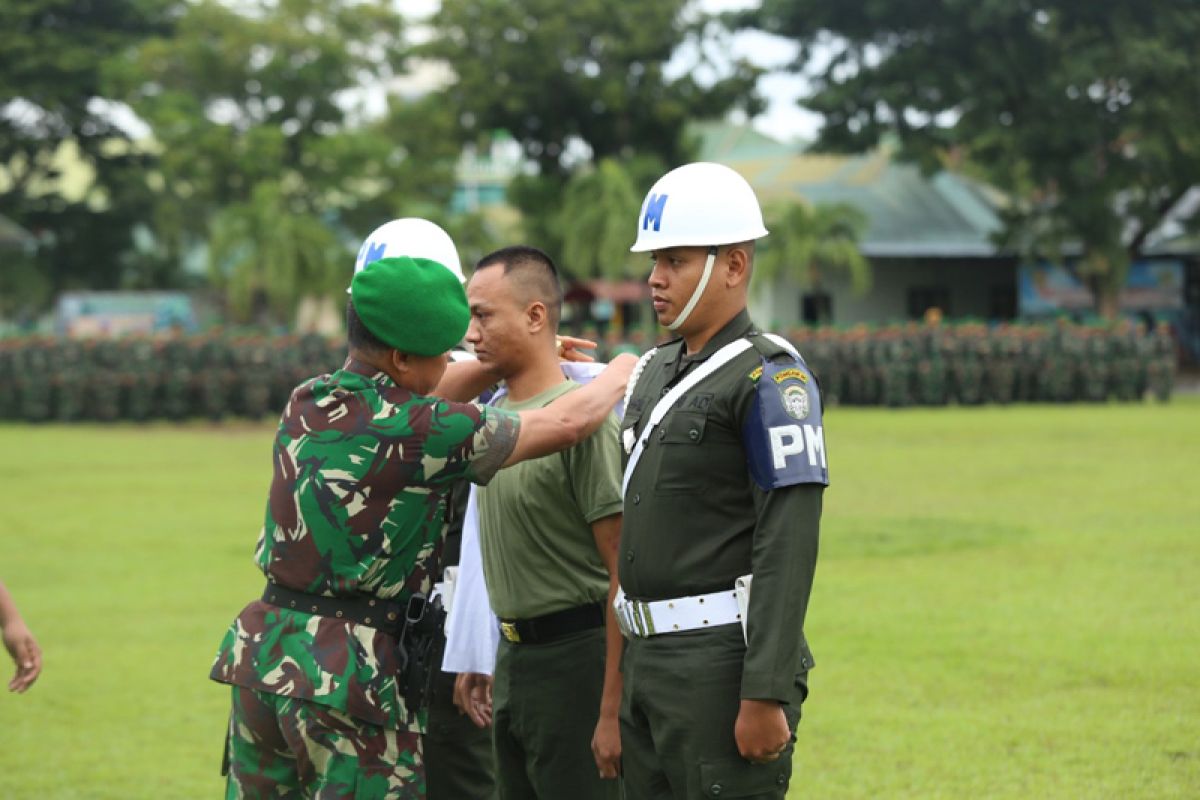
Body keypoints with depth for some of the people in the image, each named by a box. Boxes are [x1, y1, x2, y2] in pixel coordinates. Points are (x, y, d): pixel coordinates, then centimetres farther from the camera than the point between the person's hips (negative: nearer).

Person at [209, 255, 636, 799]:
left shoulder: (305, 403, 8)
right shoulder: (416, 430, -12)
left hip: (263, 652, 7)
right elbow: (566, 424, -3)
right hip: (351, 675, -7)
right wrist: (620, 374, 17)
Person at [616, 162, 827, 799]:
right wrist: (624, 677, 19)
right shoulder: (654, 373, 16)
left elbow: (788, 547, -17)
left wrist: (766, 696, -22)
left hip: (724, 662, -9)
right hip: (648, 661, 9)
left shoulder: (770, 377, -10)